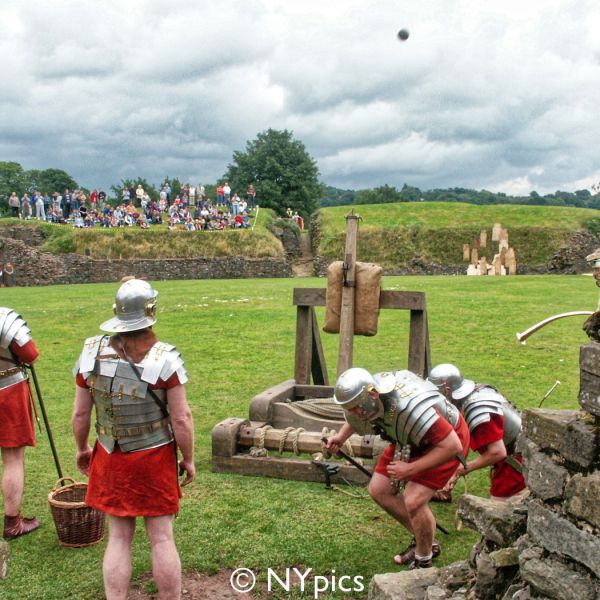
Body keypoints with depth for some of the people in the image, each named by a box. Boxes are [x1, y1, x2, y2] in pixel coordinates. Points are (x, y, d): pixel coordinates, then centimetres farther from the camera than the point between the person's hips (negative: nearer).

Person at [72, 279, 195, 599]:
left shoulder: (92, 352, -8)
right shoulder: (165, 358, -18)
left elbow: (80, 413, -1)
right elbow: (181, 419, -14)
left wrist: (82, 448, 16)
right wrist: (189, 459, 0)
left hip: (111, 459, 3)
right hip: (156, 458, -2)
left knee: (119, 538, 14)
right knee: (161, 538, 9)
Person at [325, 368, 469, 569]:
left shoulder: (409, 407, -42)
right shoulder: (368, 394, -19)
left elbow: (452, 446, -37)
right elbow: (356, 418, 8)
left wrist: (410, 469, -31)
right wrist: (341, 436, -9)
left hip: (445, 441, -8)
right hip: (410, 440, 8)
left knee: (413, 501, -19)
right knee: (378, 490, 3)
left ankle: (423, 562, 8)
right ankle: (424, 542, 22)